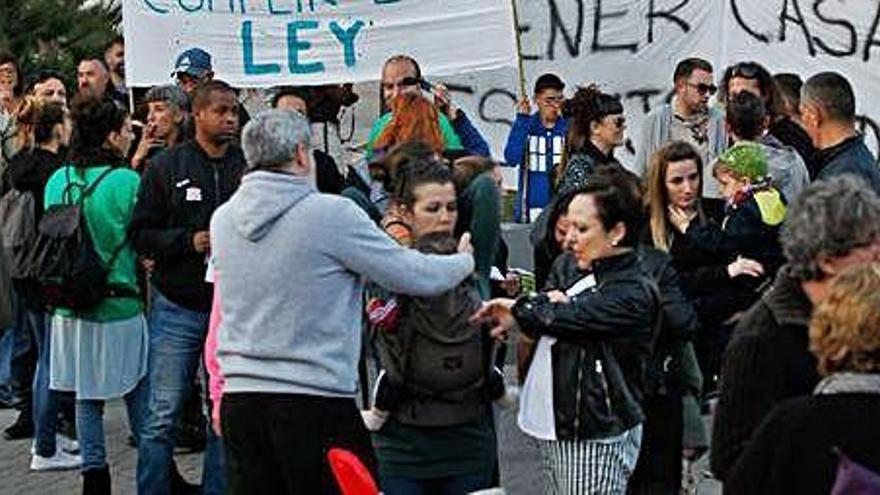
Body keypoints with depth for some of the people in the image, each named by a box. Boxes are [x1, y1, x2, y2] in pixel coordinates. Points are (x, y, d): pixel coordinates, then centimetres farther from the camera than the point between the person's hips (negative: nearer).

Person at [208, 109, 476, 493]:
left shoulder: (223, 219, 6)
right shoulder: (332, 213, -12)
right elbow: (417, 277, -6)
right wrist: (466, 260, 13)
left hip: (240, 397, 6)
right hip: (317, 401, -6)